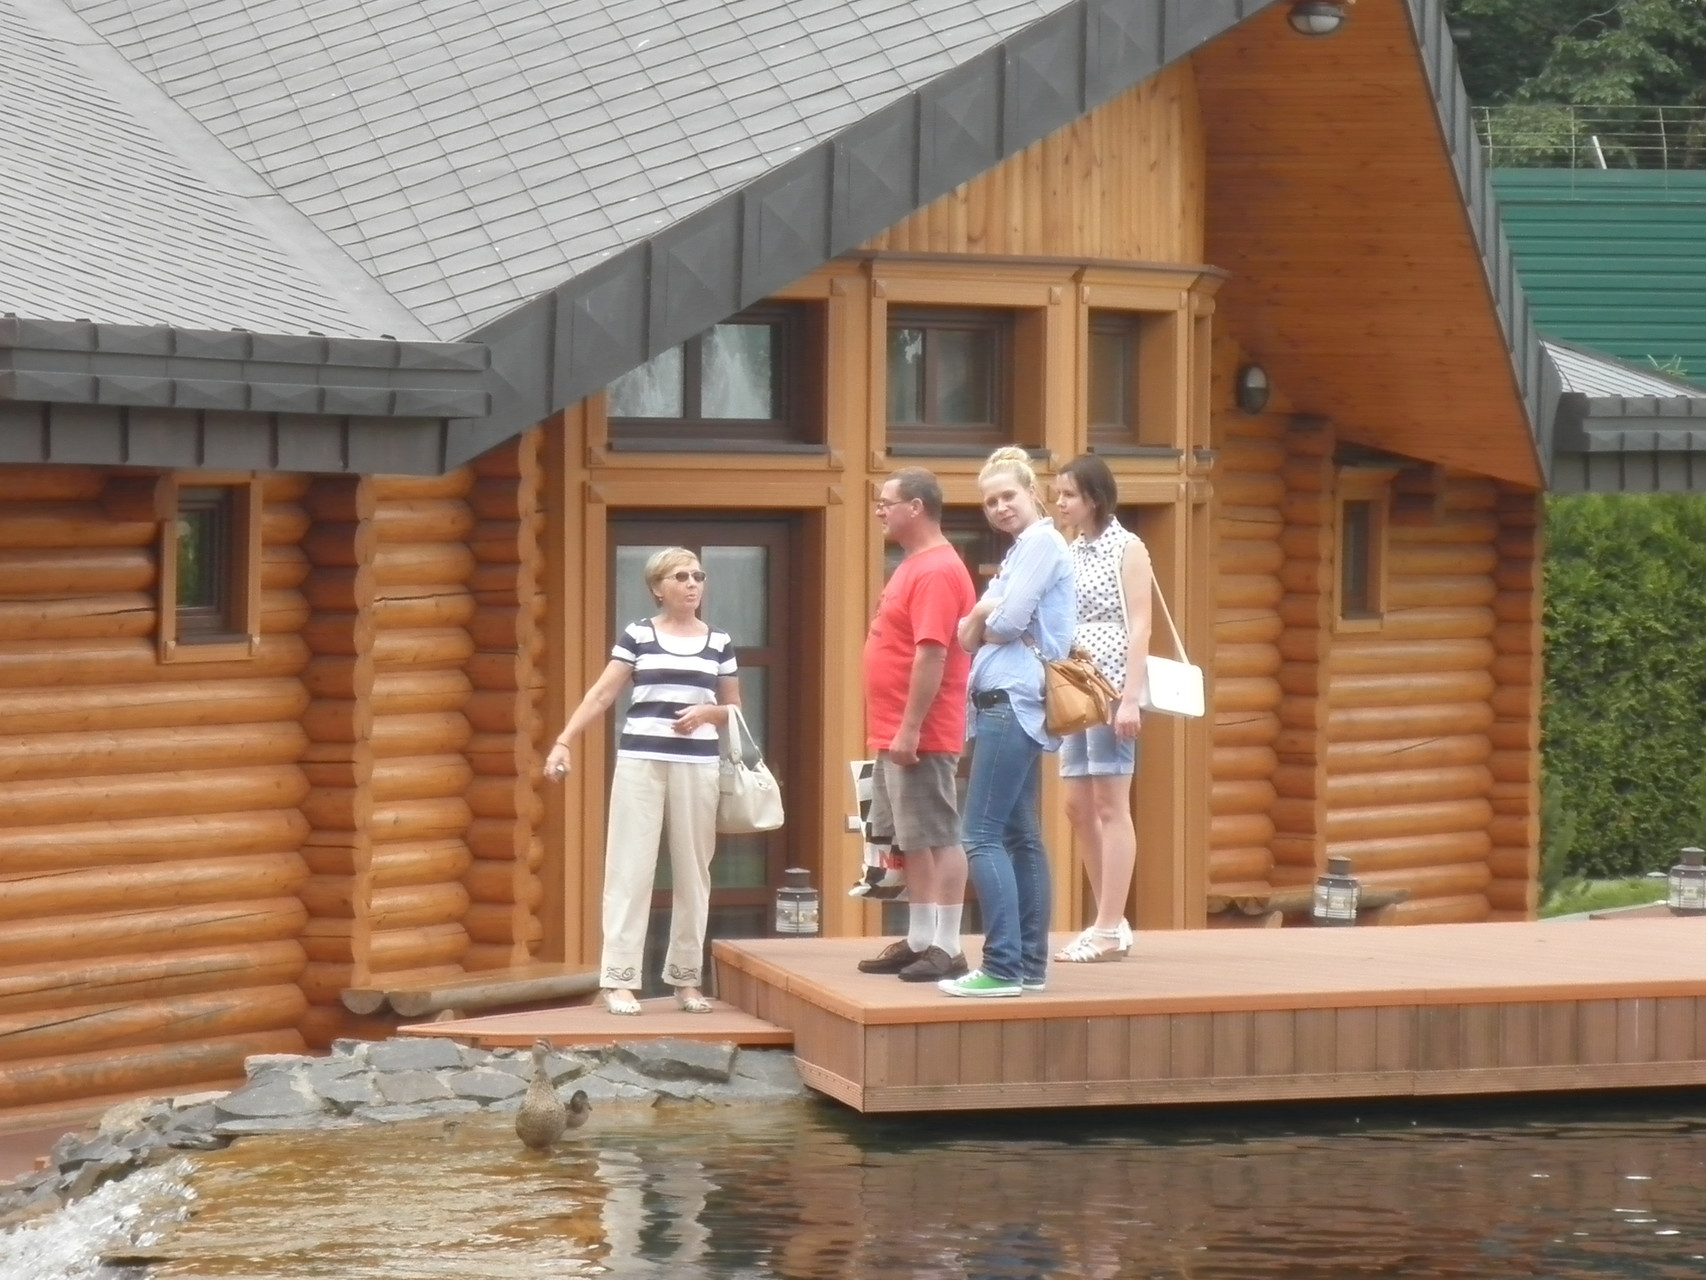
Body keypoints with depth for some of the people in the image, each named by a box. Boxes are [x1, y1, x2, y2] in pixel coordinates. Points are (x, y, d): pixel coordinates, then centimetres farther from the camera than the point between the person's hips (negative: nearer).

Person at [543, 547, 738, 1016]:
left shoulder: (720, 643, 9)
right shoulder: (637, 636, 3)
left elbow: (734, 709, 16)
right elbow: (601, 695, -1)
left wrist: (707, 712, -6)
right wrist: (564, 741, -12)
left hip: (697, 764, 2)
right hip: (641, 760, -2)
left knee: (692, 870, 6)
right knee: (630, 867, -5)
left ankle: (686, 977, 15)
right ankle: (619, 979, -5)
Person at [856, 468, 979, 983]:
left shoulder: (936, 572, -17)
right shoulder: (914, 566, 16)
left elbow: (931, 655, -23)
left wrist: (910, 728, -24)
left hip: (921, 738, -10)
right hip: (896, 734, 10)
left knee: (938, 838, -7)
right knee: (912, 841, 13)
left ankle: (947, 948, -6)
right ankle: (919, 941, 19)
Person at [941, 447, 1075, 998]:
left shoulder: (1042, 543, -8)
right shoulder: (1022, 549, 21)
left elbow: (1008, 621, -17)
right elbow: (969, 634, 15)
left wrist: (983, 622, 4)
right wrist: (985, 619, -6)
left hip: (1013, 703, -11)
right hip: (1006, 703, 11)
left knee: (981, 836, -13)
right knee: (1020, 836, 10)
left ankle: (1004, 967, -17)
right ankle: (1030, 964, 13)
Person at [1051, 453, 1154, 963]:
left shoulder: (1127, 549, -4)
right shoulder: (1071, 553, 16)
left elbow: (1139, 626, -10)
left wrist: (1130, 698, -17)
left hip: (1112, 686, -7)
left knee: (1110, 806, -7)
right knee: (1079, 806, 7)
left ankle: (1110, 929, -6)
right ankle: (1108, 923, 14)